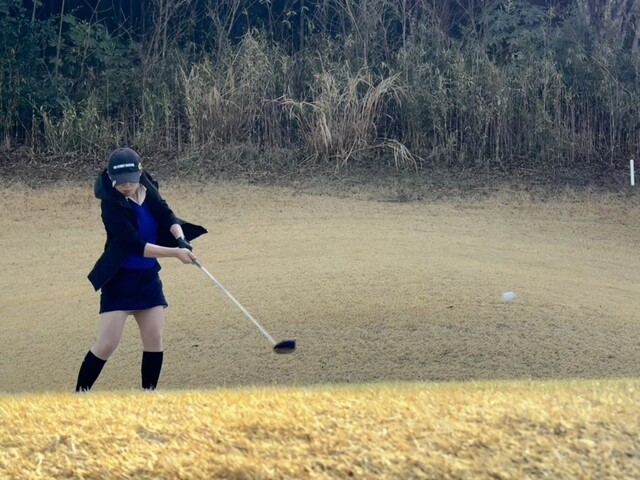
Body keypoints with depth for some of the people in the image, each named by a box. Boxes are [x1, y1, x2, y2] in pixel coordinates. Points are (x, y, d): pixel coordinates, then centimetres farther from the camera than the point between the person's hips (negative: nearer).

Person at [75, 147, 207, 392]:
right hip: (120, 280, -6)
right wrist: (175, 252, -34)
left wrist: (181, 238, -34)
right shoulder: (112, 205, -21)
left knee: (154, 340, 3)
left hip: (148, 277, 6)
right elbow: (135, 244, -28)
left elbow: (168, 217, -12)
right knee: (107, 344, -8)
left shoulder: (149, 191, -2)